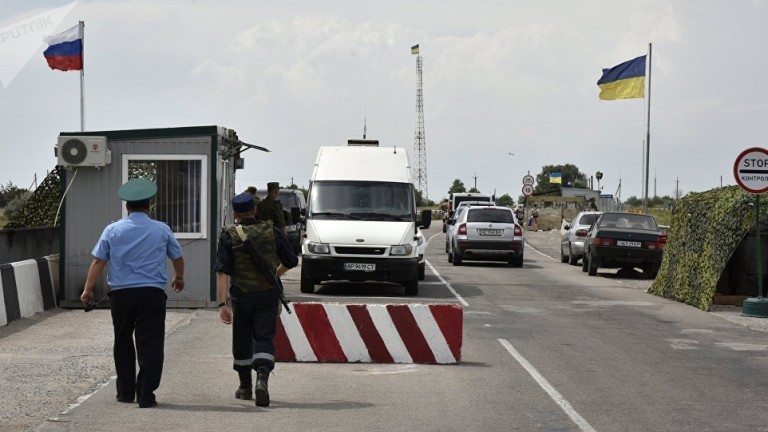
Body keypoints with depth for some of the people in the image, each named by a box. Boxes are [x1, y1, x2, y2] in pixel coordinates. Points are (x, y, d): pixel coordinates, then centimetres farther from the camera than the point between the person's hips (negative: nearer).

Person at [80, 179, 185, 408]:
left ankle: (126, 391, 22)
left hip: (121, 294, 1)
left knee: (123, 344, 16)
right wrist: (179, 278, 35)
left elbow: (98, 261, -1)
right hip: (152, 293, -1)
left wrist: (88, 289, 4)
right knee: (150, 344, 0)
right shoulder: (162, 230, 4)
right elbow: (178, 258, 16)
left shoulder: (113, 230, 3)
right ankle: (146, 394, -6)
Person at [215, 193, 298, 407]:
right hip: (268, 293, 1)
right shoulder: (271, 231, 1)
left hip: (241, 295, 0)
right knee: (264, 339, 0)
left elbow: (222, 272, -13)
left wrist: (222, 304, -15)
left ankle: (245, 387, 25)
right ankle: (262, 379, -25)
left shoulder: (229, 236, -6)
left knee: (242, 341, 14)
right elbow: (291, 260, 9)